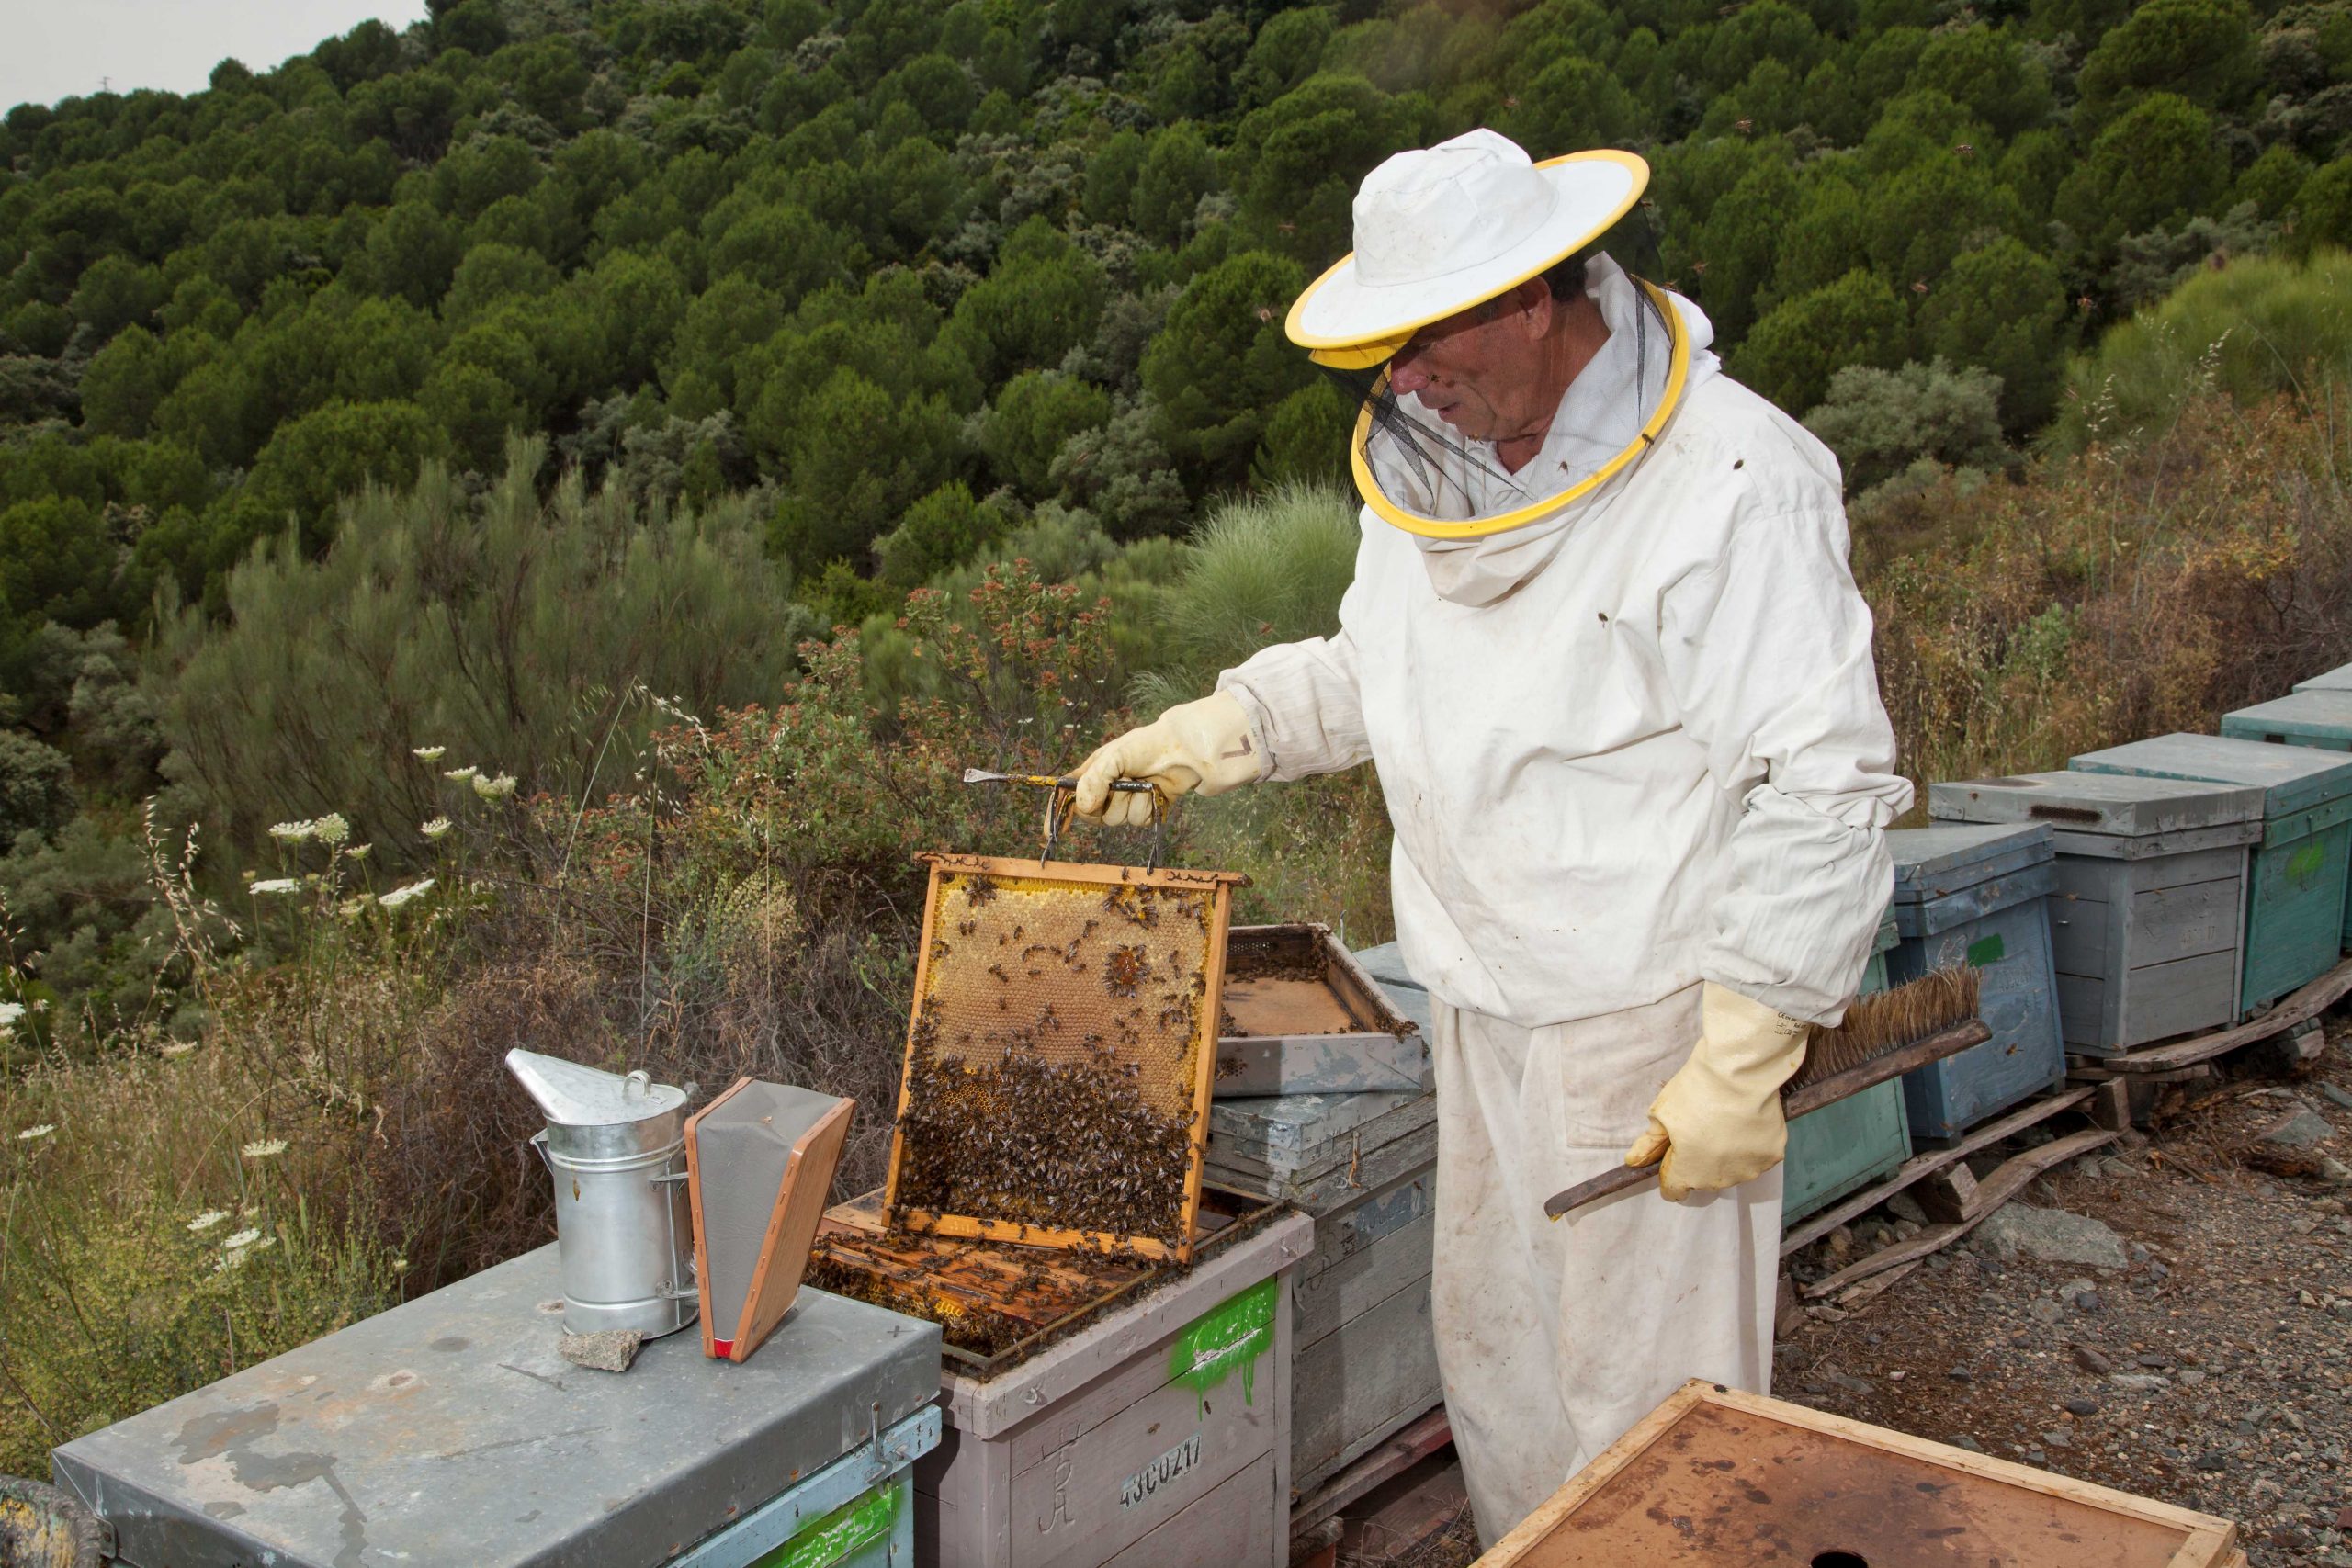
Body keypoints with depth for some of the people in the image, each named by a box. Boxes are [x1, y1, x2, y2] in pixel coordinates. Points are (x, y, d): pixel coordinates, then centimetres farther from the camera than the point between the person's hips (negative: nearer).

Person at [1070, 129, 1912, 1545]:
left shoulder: (1734, 483, -20)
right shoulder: (1429, 463, 3)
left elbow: (1824, 785, -20)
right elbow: (1370, 669, 19)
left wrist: (1745, 1057, -20)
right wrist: (1206, 735, 5)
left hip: (1651, 1017, -7)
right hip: (1485, 1006, 8)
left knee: (1646, 1387, 6)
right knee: (1491, 1350, 21)